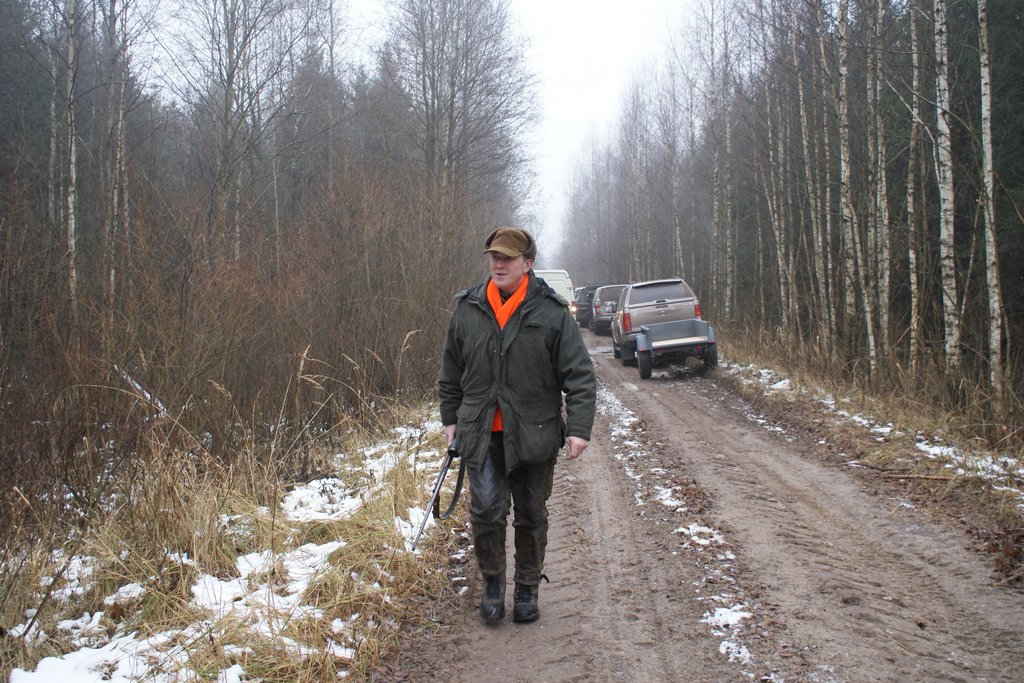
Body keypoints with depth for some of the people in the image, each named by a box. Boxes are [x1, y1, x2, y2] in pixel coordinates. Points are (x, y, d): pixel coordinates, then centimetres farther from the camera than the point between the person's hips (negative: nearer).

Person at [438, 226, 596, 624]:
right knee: (486, 509, -8)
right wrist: (450, 419, 15)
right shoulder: (467, 310, 4)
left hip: (533, 436, -1)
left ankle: (527, 589, 30)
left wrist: (579, 427, -12)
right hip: (481, 434, 1)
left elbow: (580, 375, -5)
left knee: (532, 516, 11)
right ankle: (492, 580, 17)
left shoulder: (552, 312, -5)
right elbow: (451, 372, 15)